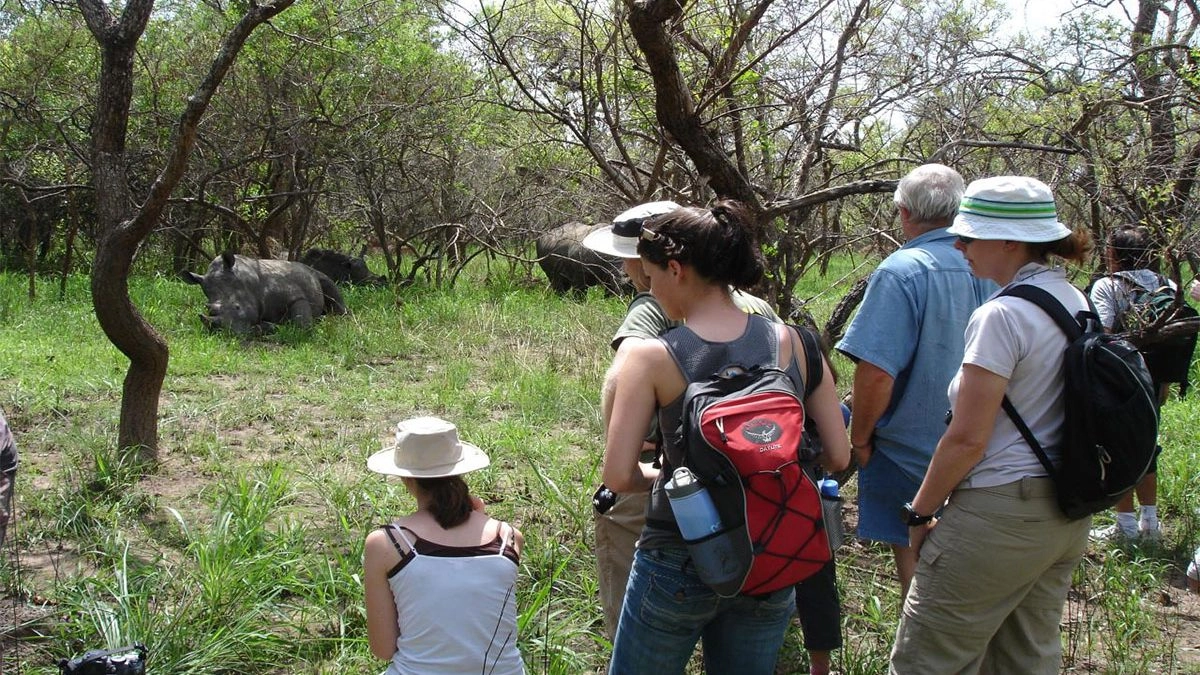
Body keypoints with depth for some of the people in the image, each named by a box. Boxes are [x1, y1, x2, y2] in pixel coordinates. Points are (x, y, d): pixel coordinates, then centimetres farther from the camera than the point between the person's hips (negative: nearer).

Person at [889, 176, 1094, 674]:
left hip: (999, 515, -9)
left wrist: (920, 512, -7)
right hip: (1068, 514, 10)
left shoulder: (1002, 315, -19)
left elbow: (967, 440, -20)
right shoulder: (1076, 302, 9)